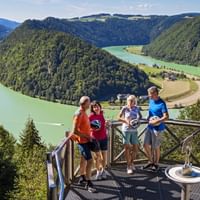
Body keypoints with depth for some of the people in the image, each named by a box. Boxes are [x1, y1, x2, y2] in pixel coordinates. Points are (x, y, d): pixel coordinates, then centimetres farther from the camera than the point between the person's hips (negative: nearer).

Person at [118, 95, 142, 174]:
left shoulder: (137, 108, 2)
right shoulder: (125, 108, -8)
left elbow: (140, 116, 17)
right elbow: (119, 117, -7)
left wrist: (137, 120, -4)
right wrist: (126, 121, -20)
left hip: (134, 130, 4)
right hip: (126, 130, -4)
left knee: (135, 148, 6)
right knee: (127, 148, 1)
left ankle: (131, 162, 31)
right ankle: (129, 166, 14)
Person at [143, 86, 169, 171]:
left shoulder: (162, 103, -18)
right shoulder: (151, 101, 6)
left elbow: (166, 116, -20)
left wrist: (156, 121, -26)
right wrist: (149, 117, 3)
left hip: (157, 128, -7)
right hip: (149, 127, 7)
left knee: (156, 147, 5)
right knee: (146, 145, 10)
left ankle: (156, 164, 24)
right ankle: (150, 161, 29)